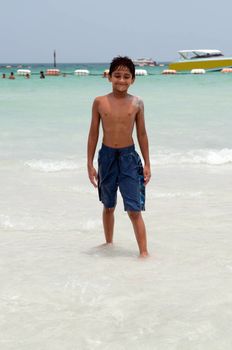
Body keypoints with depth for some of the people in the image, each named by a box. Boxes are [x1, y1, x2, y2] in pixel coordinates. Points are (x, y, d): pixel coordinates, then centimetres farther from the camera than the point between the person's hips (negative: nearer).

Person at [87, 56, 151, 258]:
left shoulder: (137, 103, -1)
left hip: (129, 157, -1)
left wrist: (147, 164, 4)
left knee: (134, 210, -7)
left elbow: (142, 134, 5)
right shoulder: (100, 102, -1)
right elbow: (93, 134, 3)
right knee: (109, 207, 17)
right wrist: (90, 164, 1)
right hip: (107, 156, 2)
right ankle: (109, 243, 35)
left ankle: (144, 252, -4)